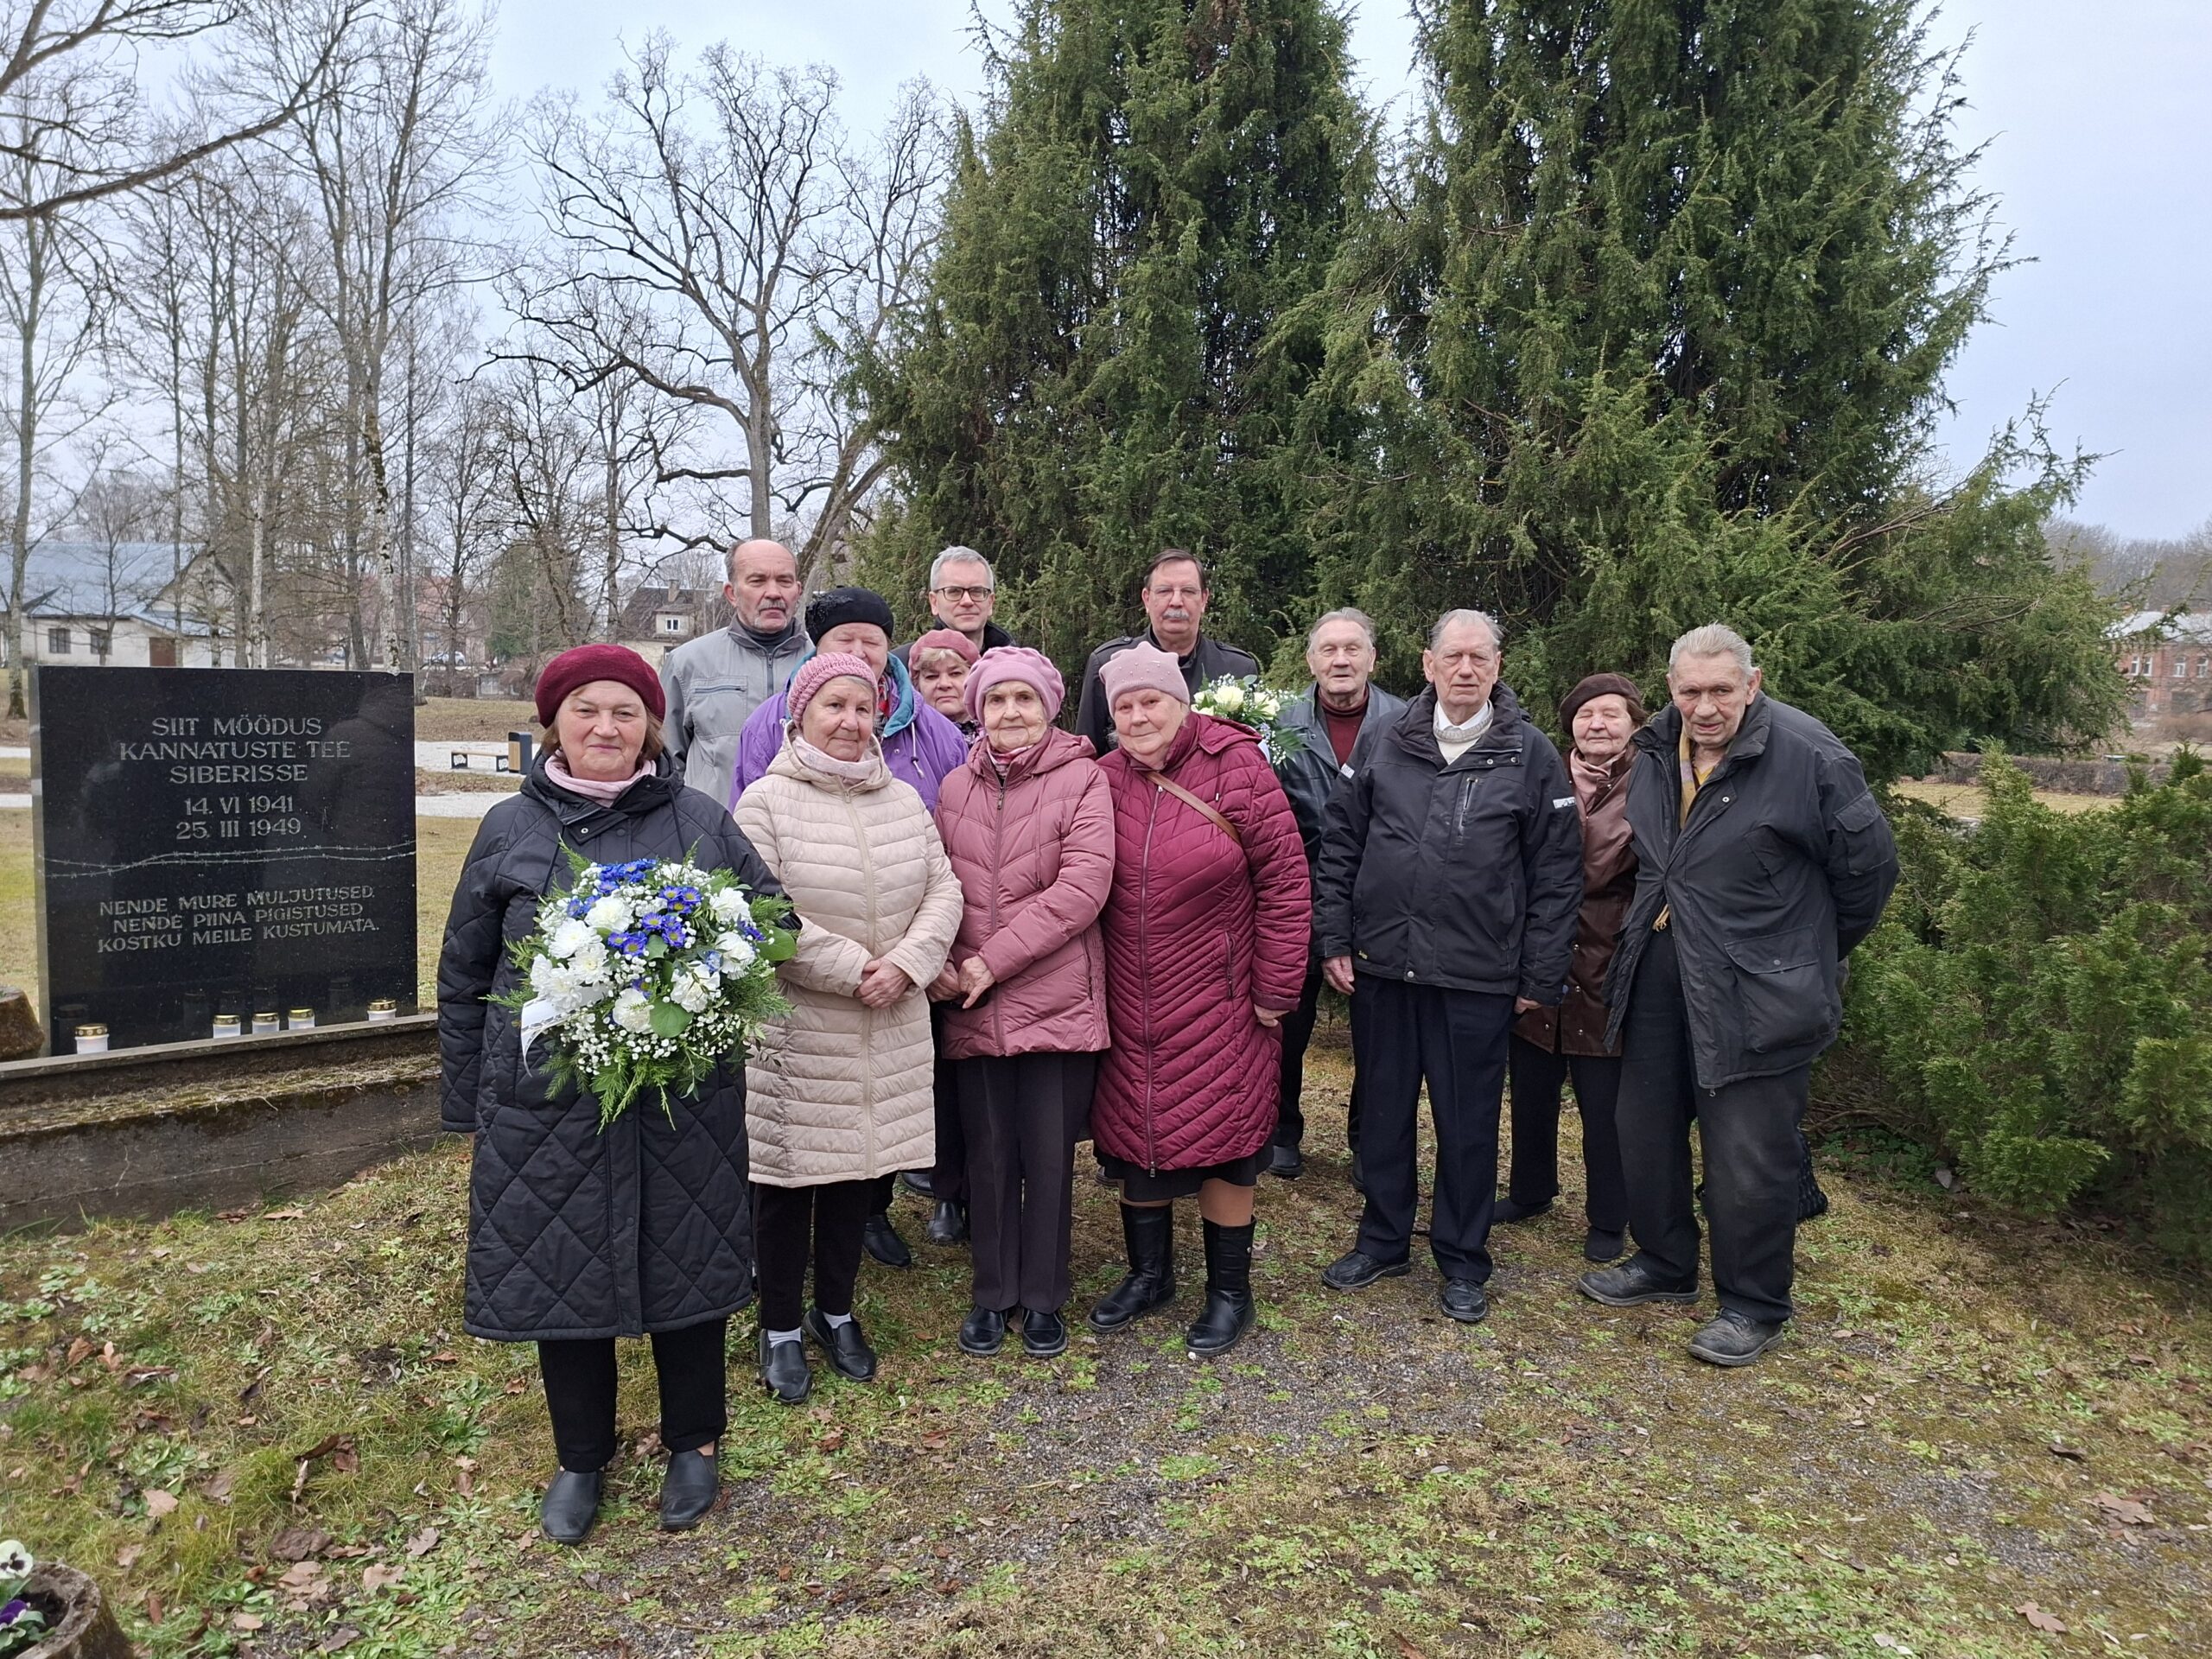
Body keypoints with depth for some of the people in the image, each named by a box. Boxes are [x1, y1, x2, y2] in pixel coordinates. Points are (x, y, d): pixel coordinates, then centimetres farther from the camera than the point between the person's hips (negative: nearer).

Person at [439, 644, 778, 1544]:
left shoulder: (700, 820, 0)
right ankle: (581, 1458, 34)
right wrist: (466, 1103, 8)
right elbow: (464, 976, 7)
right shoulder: (510, 828, 2)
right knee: (559, 1270, 11)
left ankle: (694, 1443, 34)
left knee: (686, 1263, 11)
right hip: (544, 1099, 1)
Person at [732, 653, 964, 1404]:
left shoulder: (904, 800, 9)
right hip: (795, 1027, -4)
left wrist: (905, 964, -11)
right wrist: (851, 969, -17)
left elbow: (943, 892, 5)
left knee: (857, 1171, 15)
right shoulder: (766, 803, -8)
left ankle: (836, 1312, 35)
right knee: (788, 1177, 6)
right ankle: (781, 1328, 25)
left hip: (890, 1032, 5)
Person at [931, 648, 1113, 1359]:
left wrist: (992, 960, -16)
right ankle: (993, 1292, 30)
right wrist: (938, 960, -9)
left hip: (1058, 1001, -3)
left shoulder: (1083, 780, -5)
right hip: (972, 1008, 3)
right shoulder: (956, 788, 8)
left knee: (1049, 1154, 7)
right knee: (987, 1154, 12)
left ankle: (1042, 1296, 26)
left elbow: (1082, 887, -15)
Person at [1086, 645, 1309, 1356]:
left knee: (1221, 1141, 5)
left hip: (1218, 1005, -4)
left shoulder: (1240, 770, -10)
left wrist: (1273, 991, -8)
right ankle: (1148, 1273, 35)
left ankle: (1229, 1290, 25)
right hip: (1128, 1009, 4)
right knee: (1132, 1136, 13)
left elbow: (1284, 884, -9)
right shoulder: (1104, 782, 1)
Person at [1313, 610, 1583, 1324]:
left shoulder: (1531, 755, -3)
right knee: (1383, 1111, 14)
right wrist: (1336, 939, 2)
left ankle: (1463, 1261, 27)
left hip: (1477, 977, -2)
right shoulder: (1388, 744, 3)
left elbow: (1558, 874, -2)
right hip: (1381, 968, 3)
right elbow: (1340, 844, 7)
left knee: (1468, 1124, 9)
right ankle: (1383, 1240, 33)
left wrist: (1541, 977, -5)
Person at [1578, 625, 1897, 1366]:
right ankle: (1664, 1264, 38)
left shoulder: (1809, 756, -16)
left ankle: (1753, 1305, 22)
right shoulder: (1653, 753, 3)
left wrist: (1810, 955, 2)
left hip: (1756, 992, -7)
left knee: (1749, 1158, 2)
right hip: (1658, 978, 7)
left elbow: (1868, 866, -7)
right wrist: (1657, 927, 15)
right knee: (1646, 1130, 18)